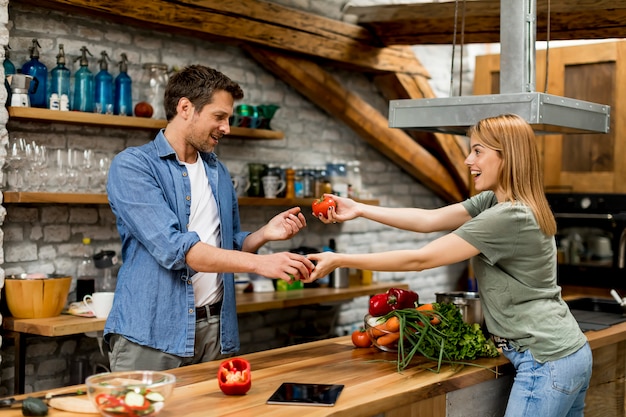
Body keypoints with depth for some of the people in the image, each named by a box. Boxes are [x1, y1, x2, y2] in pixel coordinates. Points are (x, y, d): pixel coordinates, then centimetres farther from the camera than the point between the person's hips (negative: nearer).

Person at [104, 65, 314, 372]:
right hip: (152, 333, -6)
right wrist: (260, 263, -26)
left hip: (215, 328, 6)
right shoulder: (131, 166, -8)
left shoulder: (219, 172, 15)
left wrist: (265, 234, 1)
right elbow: (173, 247, -21)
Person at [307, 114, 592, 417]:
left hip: (548, 363, -10)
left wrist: (339, 261, -14)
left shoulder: (508, 217, -21)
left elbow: (420, 259, -19)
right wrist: (359, 210, 0)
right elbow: (429, 219, 6)